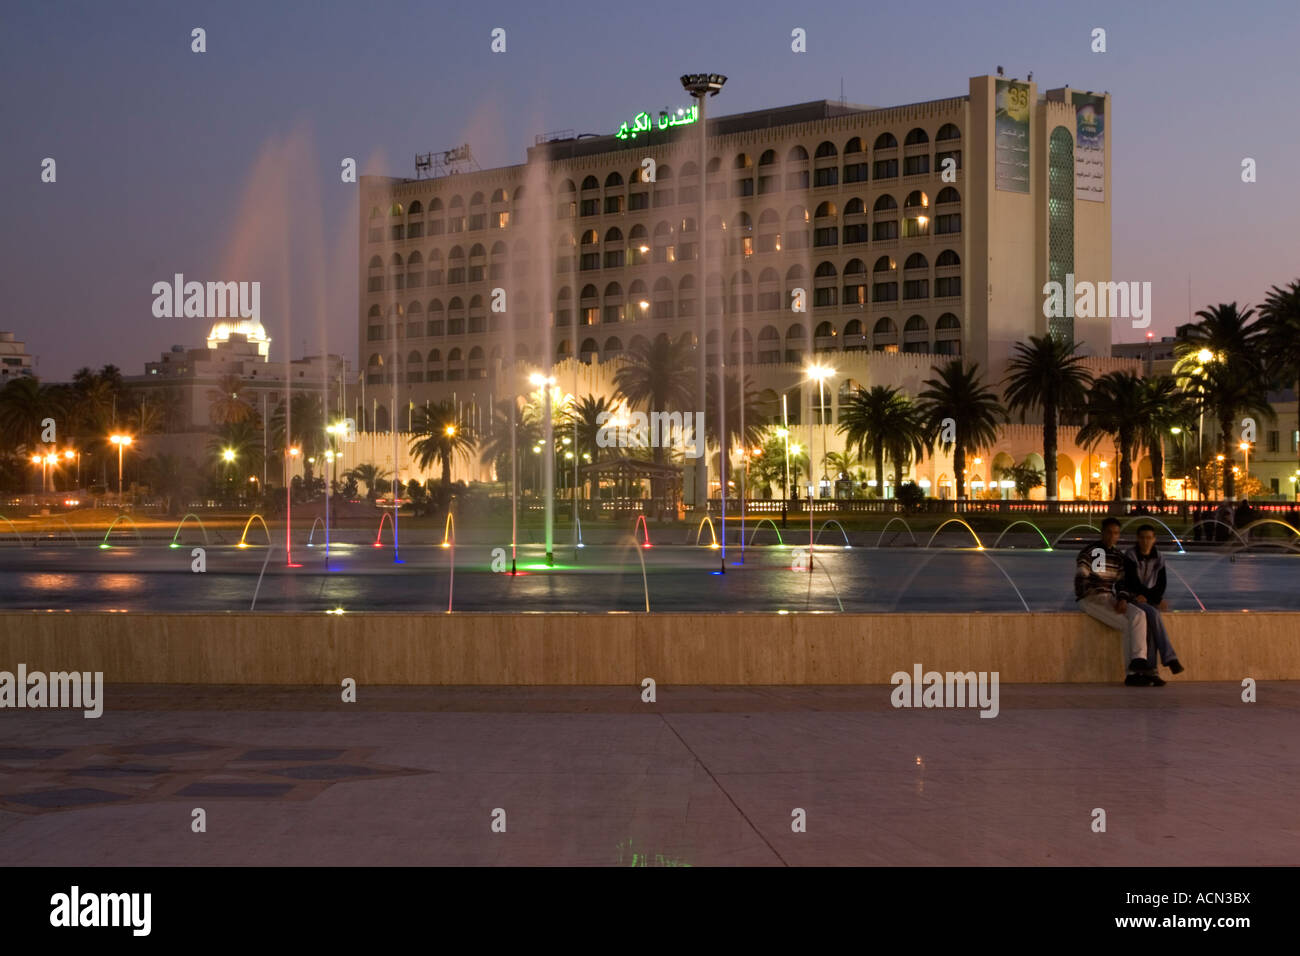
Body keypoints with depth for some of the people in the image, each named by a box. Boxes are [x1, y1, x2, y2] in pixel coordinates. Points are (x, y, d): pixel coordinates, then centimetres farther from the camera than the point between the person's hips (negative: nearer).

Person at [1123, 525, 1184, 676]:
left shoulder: (1158, 558, 6)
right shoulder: (1130, 556, -9)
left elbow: (1162, 584, 6)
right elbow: (1133, 583, -15)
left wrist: (1147, 597, -14)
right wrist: (1158, 600, -18)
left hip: (1149, 601, 3)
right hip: (1133, 598, -3)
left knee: (1150, 622, -29)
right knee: (1153, 614, -33)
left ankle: (1150, 668, -33)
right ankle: (1170, 658, -34)